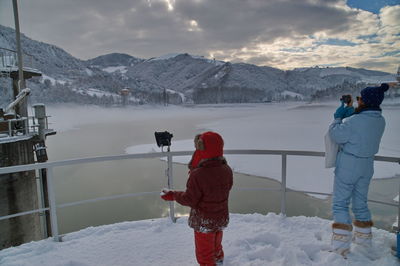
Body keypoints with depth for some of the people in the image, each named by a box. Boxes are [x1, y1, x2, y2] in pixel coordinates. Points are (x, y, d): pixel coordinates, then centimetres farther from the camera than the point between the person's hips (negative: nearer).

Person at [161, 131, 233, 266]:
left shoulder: (197, 175, -32)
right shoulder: (227, 170, -13)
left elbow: (190, 199, -23)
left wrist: (172, 195, -6)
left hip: (204, 221, -6)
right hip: (222, 218, 7)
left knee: (204, 252, 17)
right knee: (216, 244, 33)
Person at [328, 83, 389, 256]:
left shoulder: (354, 121, -24)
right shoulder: (380, 121, 0)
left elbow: (336, 135, -18)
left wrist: (338, 118, -4)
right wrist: (344, 117, 3)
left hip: (348, 166, -7)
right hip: (367, 166, 7)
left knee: (340, 204, 1)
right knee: (361, 203, 22)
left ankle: (340, 246, 0)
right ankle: (364, 238, 36)